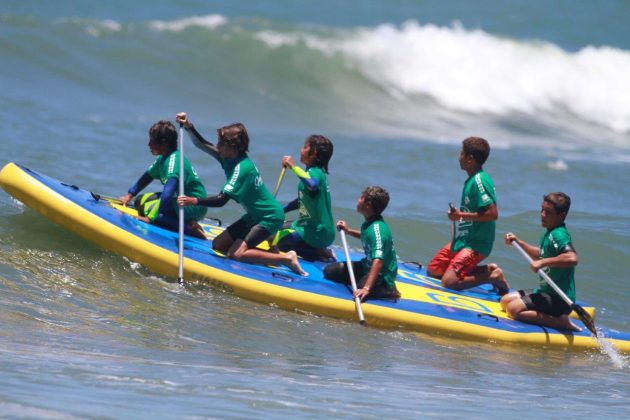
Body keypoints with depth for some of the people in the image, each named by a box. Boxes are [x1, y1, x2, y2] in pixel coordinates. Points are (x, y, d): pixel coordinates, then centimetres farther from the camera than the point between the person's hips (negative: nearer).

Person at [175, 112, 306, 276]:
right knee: (218, 245, 7)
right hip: (255, 215, 10)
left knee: (235, 254, -20)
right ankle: (270, 252, 7)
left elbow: (221, 200, -31)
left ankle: (286, 259, -14)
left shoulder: (241, 168, -26)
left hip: (270, 218, -10)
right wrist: (188, 127, -4)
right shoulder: (231, 158, 0)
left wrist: (193, 201, -31)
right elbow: (201, 144, 9)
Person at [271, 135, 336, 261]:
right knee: (276, 231, 24)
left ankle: (318, 252, -6)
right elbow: (302, 200, 23)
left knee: (276, 242, -10)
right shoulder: (316, 172, 12)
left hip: (316, 233, -10)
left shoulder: (314, 172, -20)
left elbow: (313, 185, -46)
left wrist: (293, 166, -36)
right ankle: (319, 250, 10)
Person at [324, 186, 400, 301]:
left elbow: (378, 261, -39)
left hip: (381, 275, -9)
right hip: (367, 266, 9)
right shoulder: (369, 223, 1)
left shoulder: (377, 229, -29)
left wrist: (366, 288, -47)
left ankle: (388, 291, -11)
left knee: (358, 295, -36)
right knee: (329, 271, 7)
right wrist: (348, 231, 17)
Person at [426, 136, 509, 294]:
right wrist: (457, 215, 7)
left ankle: (493, 276, -5)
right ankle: (486, 270, 11)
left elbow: (492, 213, -27)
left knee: (449, 281, -21)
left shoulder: (479, 180, -19)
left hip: (476, 244, -10)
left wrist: (461, 215, -21)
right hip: (463, 239, 10)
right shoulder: (471, 179, 11)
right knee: (433, 271, 13)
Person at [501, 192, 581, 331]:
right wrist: (518, 242, 22)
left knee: (514, 309, -23)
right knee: (505, 301, 17)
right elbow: (541, 254, 31)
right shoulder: (550, 233, 11)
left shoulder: (558, 235, -19)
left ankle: (560, 322, -17)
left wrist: (543, 262, -32)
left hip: (559, 299, -11)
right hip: (547, 291, 11)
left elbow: (572, 258, -38)